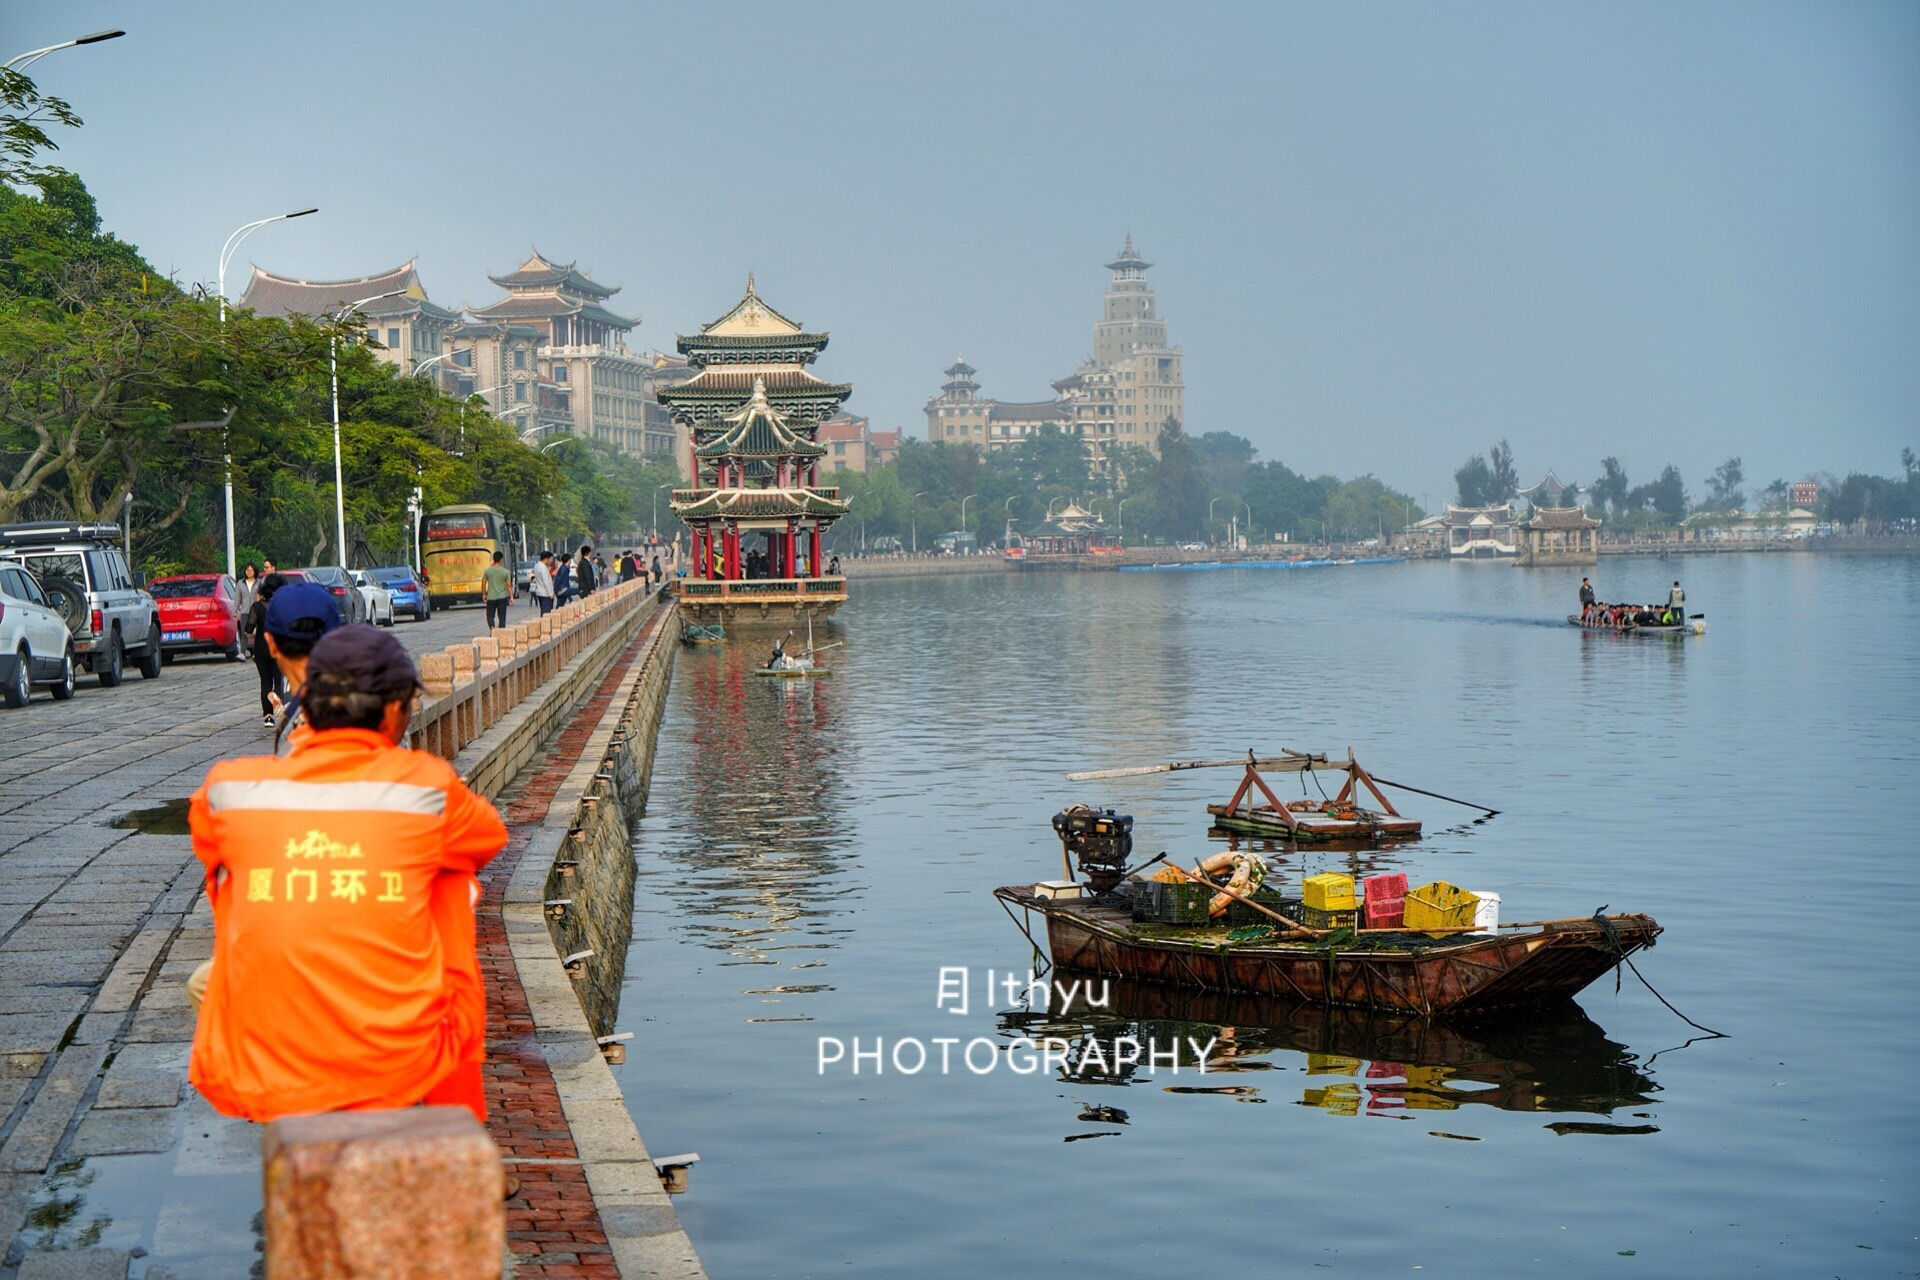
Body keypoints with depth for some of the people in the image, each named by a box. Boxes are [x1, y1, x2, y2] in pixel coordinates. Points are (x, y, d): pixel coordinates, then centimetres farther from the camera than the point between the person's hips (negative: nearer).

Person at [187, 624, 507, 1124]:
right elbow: (490, 838, 20)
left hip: (253, 1084, 3)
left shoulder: (228, 788, 2)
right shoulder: (428, 785, -3)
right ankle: (456, 1118, 31)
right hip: (397, 1071, -2)